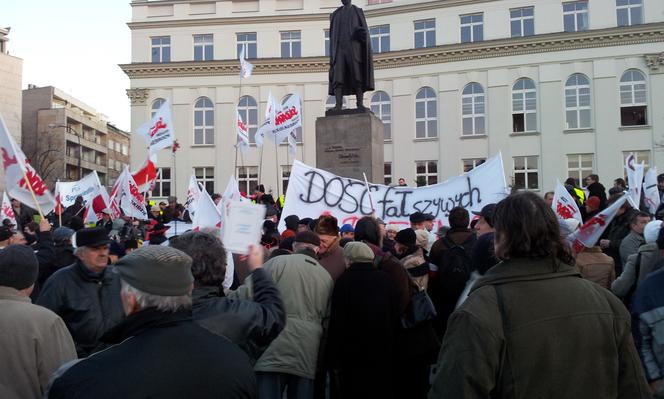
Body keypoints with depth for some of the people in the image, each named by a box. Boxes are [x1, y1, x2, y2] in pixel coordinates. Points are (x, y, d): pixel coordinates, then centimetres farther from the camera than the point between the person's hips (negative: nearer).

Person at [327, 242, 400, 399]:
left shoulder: (345, 280, -10)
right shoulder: (386, 280, 1)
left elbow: (337, 322, -13)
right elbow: (396, 318, 6)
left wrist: (333, 359, -7)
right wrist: (391, 347, 15)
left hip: (353, 355, -3)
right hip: (385, 354, 4)